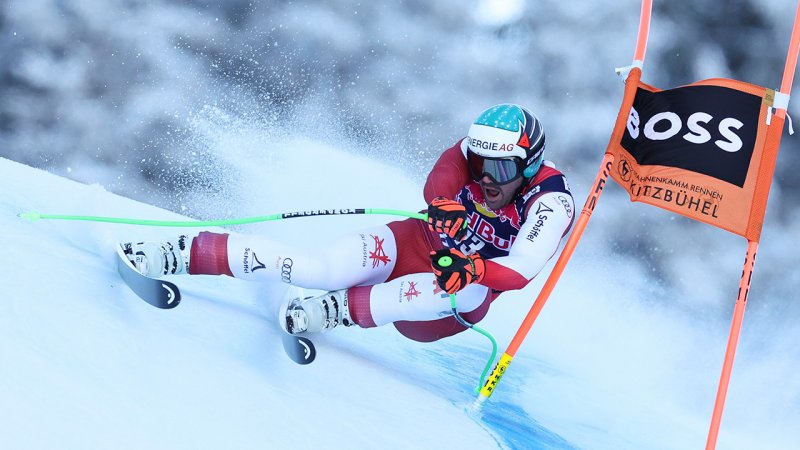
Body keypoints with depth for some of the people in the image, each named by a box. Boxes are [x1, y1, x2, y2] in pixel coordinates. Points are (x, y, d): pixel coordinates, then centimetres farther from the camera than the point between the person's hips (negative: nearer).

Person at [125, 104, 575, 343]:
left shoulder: (552, 202, -18)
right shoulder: (475, 151, -10)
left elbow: (519, 272, -30)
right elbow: (436, 187, -28)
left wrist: (474, 269, -49)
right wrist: (444, 206, -51)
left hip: (461, 295, -1)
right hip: (415, 246, 1)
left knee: (468, 291, -39)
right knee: (321, 268, -25)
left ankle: (339, 310, -36)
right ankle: (184, 252, -24)